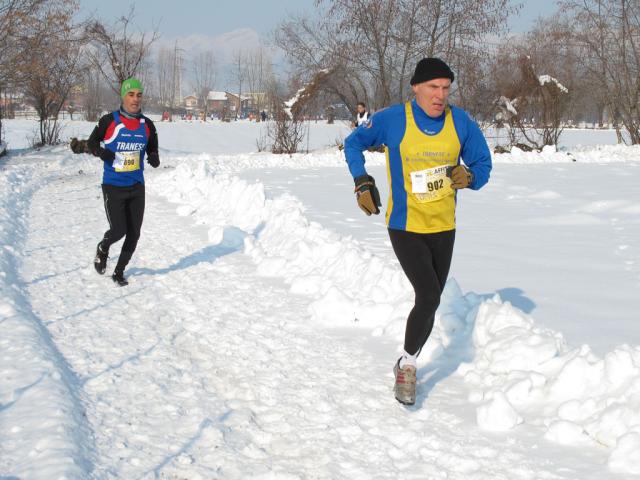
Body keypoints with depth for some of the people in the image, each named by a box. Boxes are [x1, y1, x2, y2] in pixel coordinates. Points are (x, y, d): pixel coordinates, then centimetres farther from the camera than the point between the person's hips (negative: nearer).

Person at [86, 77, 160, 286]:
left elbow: (152, 149, 16)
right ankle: (103, 249, 24)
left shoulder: (147, 125, 2)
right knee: (118, 230, -11)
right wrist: (100, 152, -19)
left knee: (134, 234, 6)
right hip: (113, 186, -4)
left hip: (137, 186, 4)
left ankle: (119, 271, 26)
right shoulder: (109, 121, -9)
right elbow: (91, 143, 2)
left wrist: (154, 158, -7)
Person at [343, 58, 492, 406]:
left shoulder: (461, 123, -6)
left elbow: (483, 164, 5)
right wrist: (362, 182, -7)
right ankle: (407, 365, 3)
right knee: (429, 297, -18)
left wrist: (470, 177, -18)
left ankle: (406, 366, 33)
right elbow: (354, 143, 5)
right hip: (405, 227, -4)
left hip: (444, 228, 4)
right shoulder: (393, 120, -12)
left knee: (429, 302, 12)